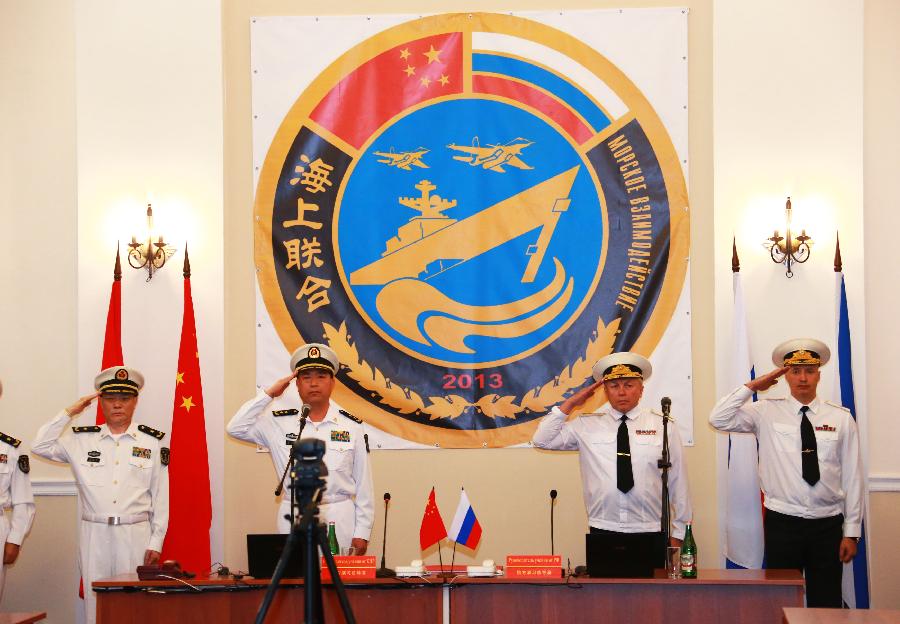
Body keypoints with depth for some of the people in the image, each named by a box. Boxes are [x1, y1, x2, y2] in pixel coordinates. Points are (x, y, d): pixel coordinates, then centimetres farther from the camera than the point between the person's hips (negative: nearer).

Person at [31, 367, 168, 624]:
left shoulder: (152, 442, 4)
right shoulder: (82, 440, 9)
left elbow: (160, 497, 5)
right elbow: (40, 446, 2)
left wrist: (156, 543, 0)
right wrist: (70, 411, 3)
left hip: (136, 534, -1)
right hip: (94, 533, 1)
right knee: (95, 601, 2)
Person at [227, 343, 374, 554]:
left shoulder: (351, 427, 4)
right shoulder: (280, 423, 6)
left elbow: (363, 484, 4)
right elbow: (236, 428, -4)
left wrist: (362, 533, 0)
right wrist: (269, 394, -3)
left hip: (339, 519, 0)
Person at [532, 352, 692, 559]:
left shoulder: (663, 426, 4)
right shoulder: (586, 425, 7)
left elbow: (678, 481, 5)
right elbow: (542, 440, 5)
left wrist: (678, 534, 4)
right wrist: (570, 404, 1)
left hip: (651, 535, 0)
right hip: (603, 533, 1)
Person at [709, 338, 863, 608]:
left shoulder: (841, 418, 2)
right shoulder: (766, 412, 1)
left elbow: (851, 476, 2)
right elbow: (718, 419, -9)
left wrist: (851, 532, 0)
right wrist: (753, 385, -7)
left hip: (828, 525, 1)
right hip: (782, 523, -1)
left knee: (827, 604, 6)